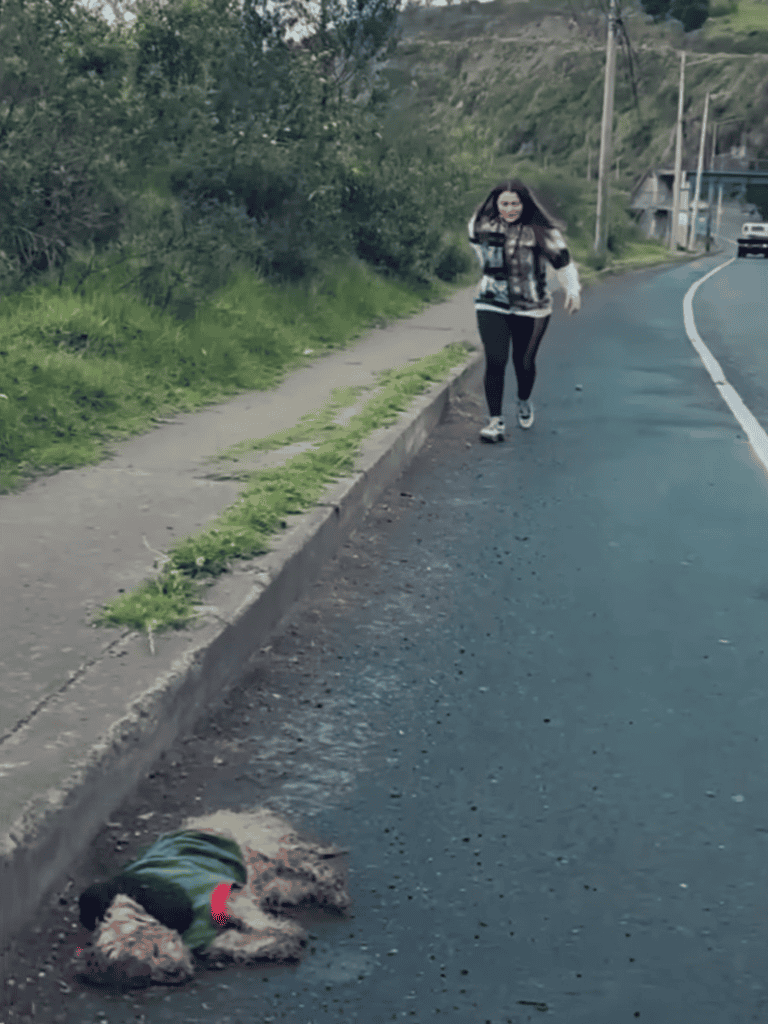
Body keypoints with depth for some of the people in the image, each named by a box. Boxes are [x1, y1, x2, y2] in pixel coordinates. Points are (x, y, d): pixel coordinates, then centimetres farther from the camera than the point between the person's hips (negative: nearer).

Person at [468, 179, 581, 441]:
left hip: (531, 308, -1)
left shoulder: (540, 232, -10)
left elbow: (562, 262, -4)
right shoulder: (482, 225, -3)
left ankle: (524, 403, 41)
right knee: (495, 361, -13)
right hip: (492, 306, 1)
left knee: (524, 361, 9)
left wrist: (573, 291, -14)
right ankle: (495, 420, -8)